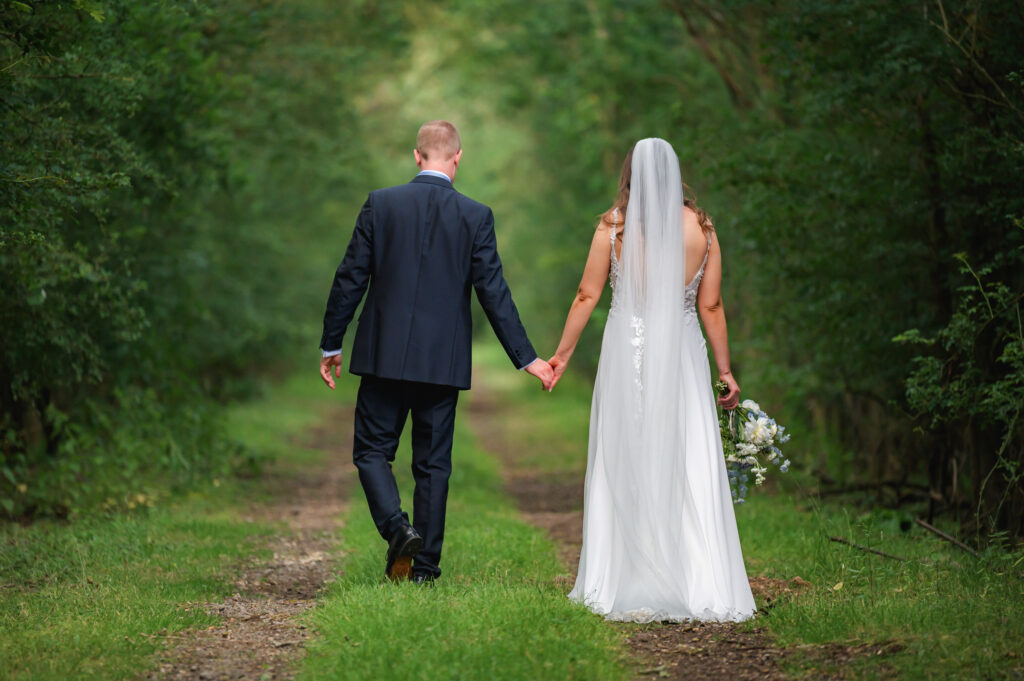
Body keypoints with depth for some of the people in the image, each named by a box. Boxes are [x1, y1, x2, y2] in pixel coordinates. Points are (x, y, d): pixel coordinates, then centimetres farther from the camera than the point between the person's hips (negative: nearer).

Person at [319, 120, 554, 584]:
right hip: (444, 360, 1)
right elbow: (494, 293, -4)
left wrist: (331, 344, 9)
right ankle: (425, 567, 12)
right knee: (433, 463, 10)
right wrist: (525, 358, 2)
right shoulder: (476, 216, -3)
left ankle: (397, 526, -14)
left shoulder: (381, 204, -3)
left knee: (371, 449, 10)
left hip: (385, 355, -1)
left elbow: (351, 278, -1)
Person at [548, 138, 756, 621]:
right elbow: (711, 306, 4)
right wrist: (725, 369, 12)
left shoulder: (615, 226, -2)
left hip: (627, 354, -1)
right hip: (681, 352, 1)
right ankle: (702, 586, -2)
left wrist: (562, 355, 9)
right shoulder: (702, 228, 2)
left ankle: (623, 586, 8)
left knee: (623, 467, 6)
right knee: (691, 469, 1)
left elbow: (587, 295, 0)